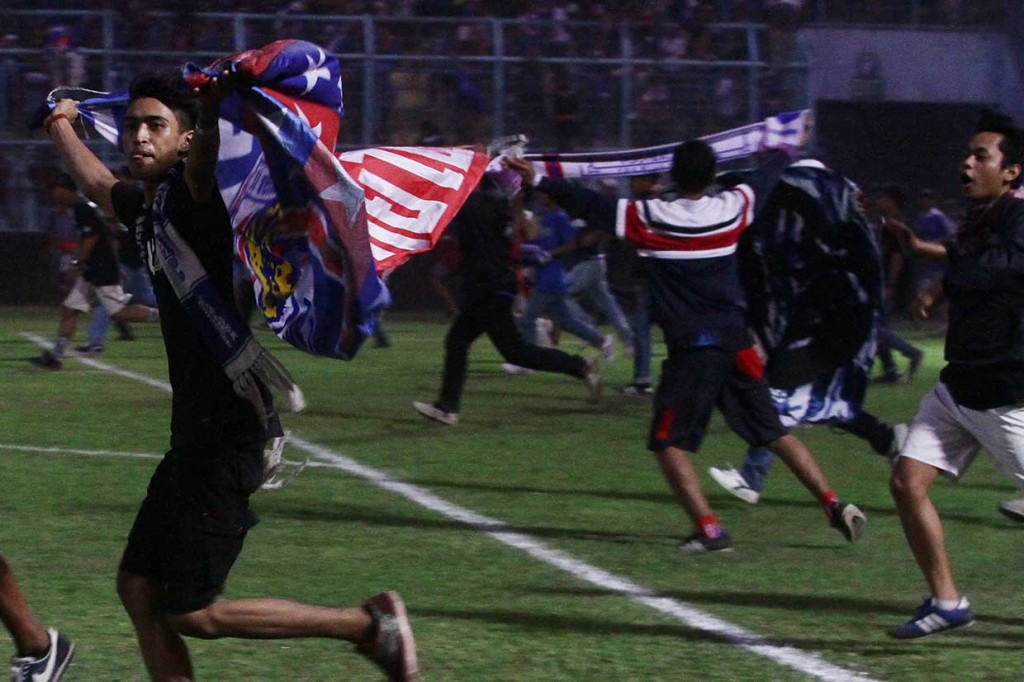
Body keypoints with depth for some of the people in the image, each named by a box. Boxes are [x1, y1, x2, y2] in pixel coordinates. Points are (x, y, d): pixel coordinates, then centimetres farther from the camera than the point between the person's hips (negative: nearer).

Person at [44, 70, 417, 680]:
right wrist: (62, 126, 54)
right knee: (139, 589, 9)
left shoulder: (191, 193, -11)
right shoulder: (146, 206, 14)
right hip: (195, 438, 9)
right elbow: (98, 184, 38)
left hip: (231, 437, -9)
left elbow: (208, 148, -35)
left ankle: (370, 624, 3)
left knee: (188, 613, -6)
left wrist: (215, 102, -55)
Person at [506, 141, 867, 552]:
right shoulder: (731, 209, 3)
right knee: (775, 434, 13)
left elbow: (589, 206, -5)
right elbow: (766, 178, 24)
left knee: (669, 443, 2)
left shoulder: (649, 219, -8)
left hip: (690, 349, -4)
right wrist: (786, 151, 44)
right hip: (736, 343, 4)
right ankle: (834, 505, 8)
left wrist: (538, 182, 3)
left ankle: (708, 529, -12)